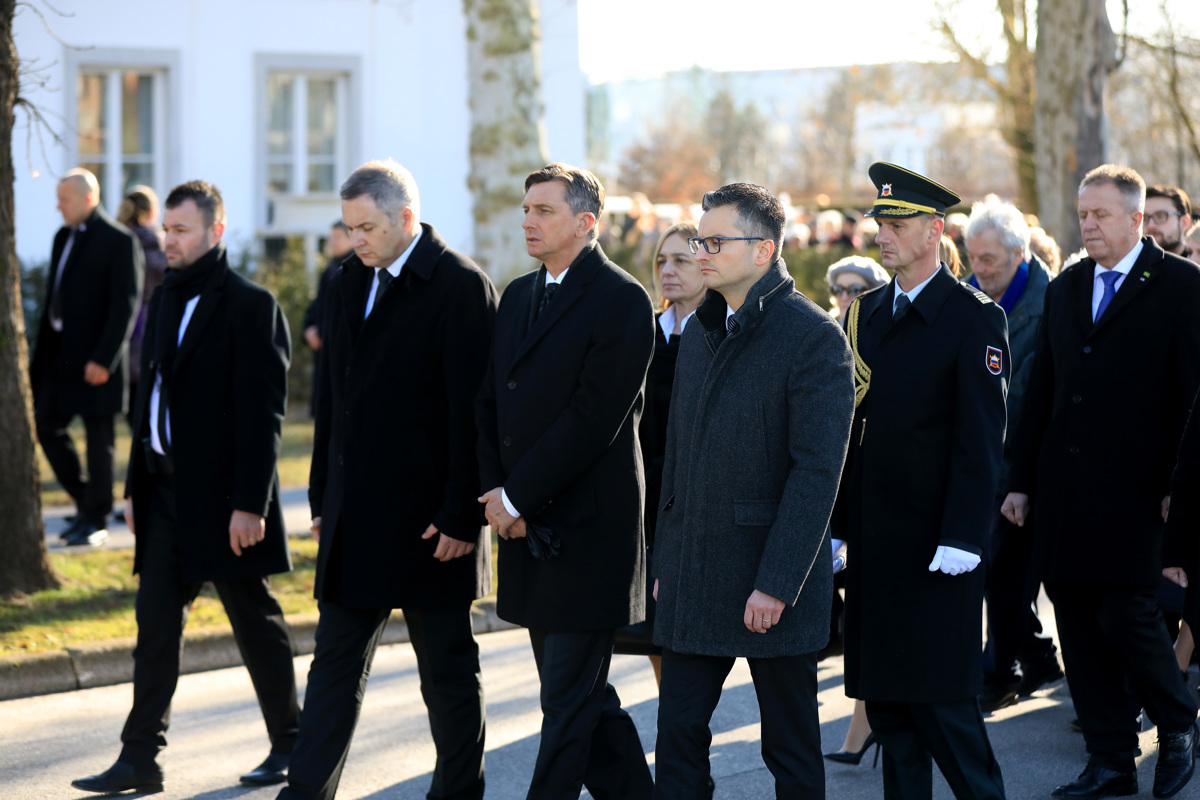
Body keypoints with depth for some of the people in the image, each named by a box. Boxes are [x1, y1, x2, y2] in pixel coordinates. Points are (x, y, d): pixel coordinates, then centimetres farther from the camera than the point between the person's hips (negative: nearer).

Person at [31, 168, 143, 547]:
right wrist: (41, 352, 11)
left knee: (98, 439, 1)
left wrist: (103, 360, -20)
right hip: (59, 352, 8)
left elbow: (125, 306, -15)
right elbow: (52, 298, 16)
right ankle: (85, 501, 21)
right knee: (47, 426, 8)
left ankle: (96, 520, 10)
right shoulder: (63, 237, 13)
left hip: (96, 359, -8)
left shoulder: (120, 242, -11)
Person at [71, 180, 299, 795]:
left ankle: (290, 743, 21)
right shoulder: (165, 301, 12)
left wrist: (250, 504, -19)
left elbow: (262, 413, -15)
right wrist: (137, 485, 14)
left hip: (223, 494, -7)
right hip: (167, 490, 7)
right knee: (156, 623, 5)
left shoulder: (250, 307, -12)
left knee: (255, 622, 6)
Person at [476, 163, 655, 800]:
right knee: (581, 692, 15)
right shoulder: (518, 295, 13)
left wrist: (517, 497, -15)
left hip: (587, 527, -8)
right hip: (527, 529, 8)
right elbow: (491, 403, 13)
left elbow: (594, 418, -18)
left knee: (569, 698, -4)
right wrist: (497, 494, -2)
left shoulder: (621, 301, -12)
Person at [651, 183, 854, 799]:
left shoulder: (813, 337, -11)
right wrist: (665, 561, 12)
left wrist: (776, 585, -20)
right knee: (678, 732, 5)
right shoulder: (699, 332, 12)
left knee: (791, 749, 5)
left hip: (772, 585, -6)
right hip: (692, 580, 7)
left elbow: (817, 471, -16)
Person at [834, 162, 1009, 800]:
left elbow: (981, 436, -11)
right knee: (884, 696, 8)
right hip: (874, 541, 6)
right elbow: (850, 427, 14)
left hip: (934, 541, -6)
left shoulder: (973, 317, -6)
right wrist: (836, 525, 10)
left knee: (937, 693, -6)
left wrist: (962, 537, -17)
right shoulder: (866, 314, 13)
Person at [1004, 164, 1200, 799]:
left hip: (1133, 489, -6)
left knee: (1127, 616, -8)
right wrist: (1020, 480, 12)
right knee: (1079, 628, 6)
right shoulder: (1065, 288, 14)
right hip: (1063, 488, 6)